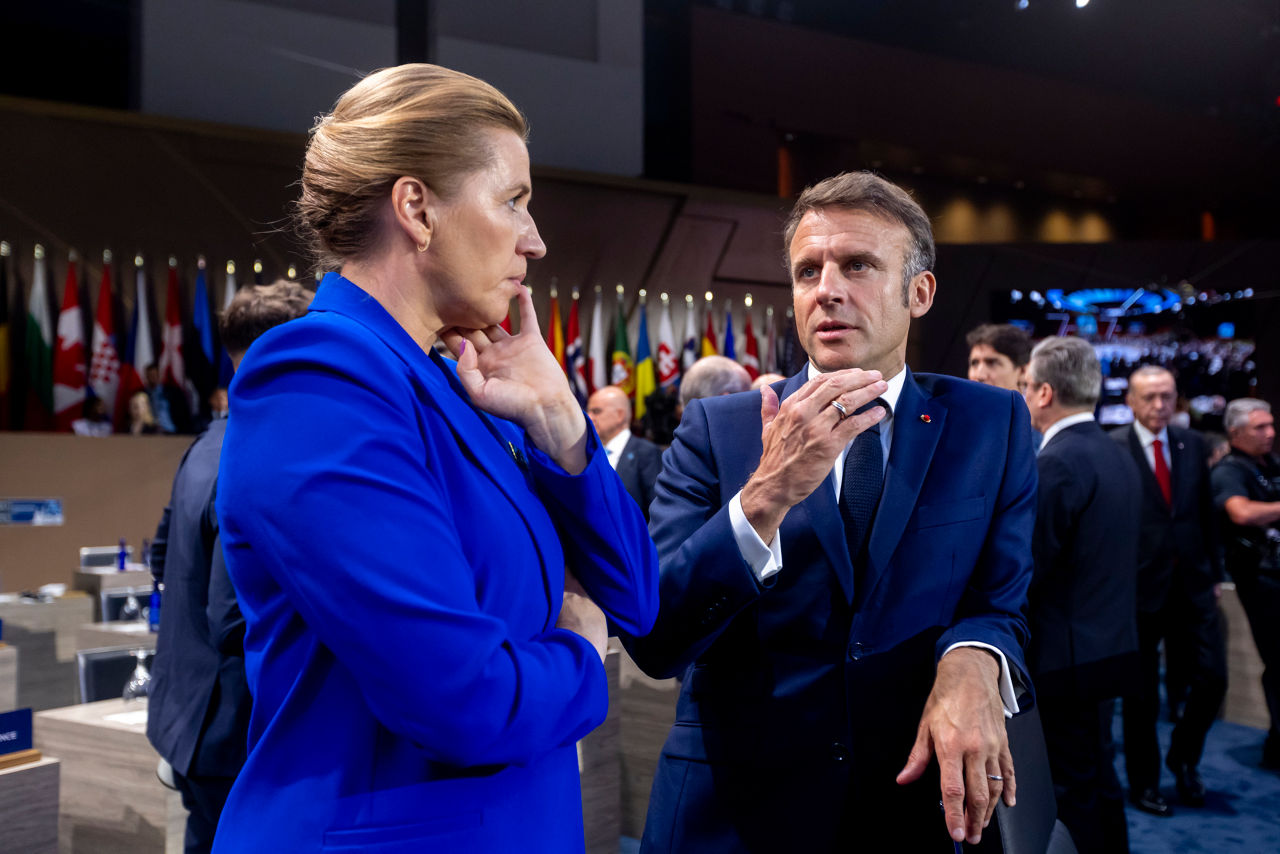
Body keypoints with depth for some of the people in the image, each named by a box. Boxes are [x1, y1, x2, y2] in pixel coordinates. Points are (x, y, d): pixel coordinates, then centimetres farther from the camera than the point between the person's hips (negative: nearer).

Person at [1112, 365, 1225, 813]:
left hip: (1192, 585, 4)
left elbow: (1206, 513, 12)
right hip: (1139, 587, -4)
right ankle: (1143, 783, 25)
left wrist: (1214, 572, 11)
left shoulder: (1192, 444, 7)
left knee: (1212, 678, 4)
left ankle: (1184, 758, 30)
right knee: (1141, 694, 7)